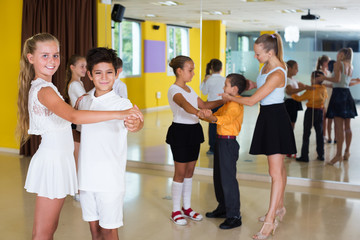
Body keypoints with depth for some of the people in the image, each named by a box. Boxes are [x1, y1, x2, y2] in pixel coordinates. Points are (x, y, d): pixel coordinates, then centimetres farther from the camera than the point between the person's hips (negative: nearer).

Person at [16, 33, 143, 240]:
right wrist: (118, 114, -41)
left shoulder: (38, 87, 13)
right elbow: (73, 117, -36)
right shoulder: (44, 90, -19)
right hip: (53, 160, -10)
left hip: (58, 159, 10)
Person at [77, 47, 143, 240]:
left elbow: (134, 121, -36)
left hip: (110, 179, -5)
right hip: (86, 177, 5)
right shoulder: (84, 101, 5)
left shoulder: (122, 103, -12)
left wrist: (136, 124, -56)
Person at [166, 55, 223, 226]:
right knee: (180, 172, -1)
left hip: (193, 130, 8)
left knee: (190, 170, 13)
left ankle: (187, 207, 24)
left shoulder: (189, 89, 14)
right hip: (180, 131, -8)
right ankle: (176, 211, 12)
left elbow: (204, 105, 16)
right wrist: (198, 112, -54)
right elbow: (184, 104, -35)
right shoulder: (174, 90, -14)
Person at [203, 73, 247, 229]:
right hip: (221, 141, 10)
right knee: (219, 177, 18)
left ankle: (234, 216, -2)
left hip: (228, 143, -10)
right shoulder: (228, 104, 16)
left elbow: (226, 119, -33)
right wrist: (203, 115, 12)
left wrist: (212, 117, -47)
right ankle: (223, 208, 32)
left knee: (228, 179, -8)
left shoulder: (236, 105, -16)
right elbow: (217, 115, 24)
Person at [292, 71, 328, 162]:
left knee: (306, 134, 0)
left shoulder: (311, 90, -15)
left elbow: (300, 98, -9)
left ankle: (304, 156, 0)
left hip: (310, 111, -5)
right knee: (319, 133, 12)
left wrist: (292, 94, 5)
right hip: (320, 111, 6)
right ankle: (321, 155, 16)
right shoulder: (324, 89, 1)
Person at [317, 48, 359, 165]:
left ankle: (339, 154, -15)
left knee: (339, 126, -12)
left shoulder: (338, 64, -6)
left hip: (339, 93, -8)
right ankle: (347, 152, 20)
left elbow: (337, 79, -19)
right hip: (347, 94, 8)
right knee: (347, 126, 13)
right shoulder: (350, 66, 15)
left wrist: (324, 78, -8)